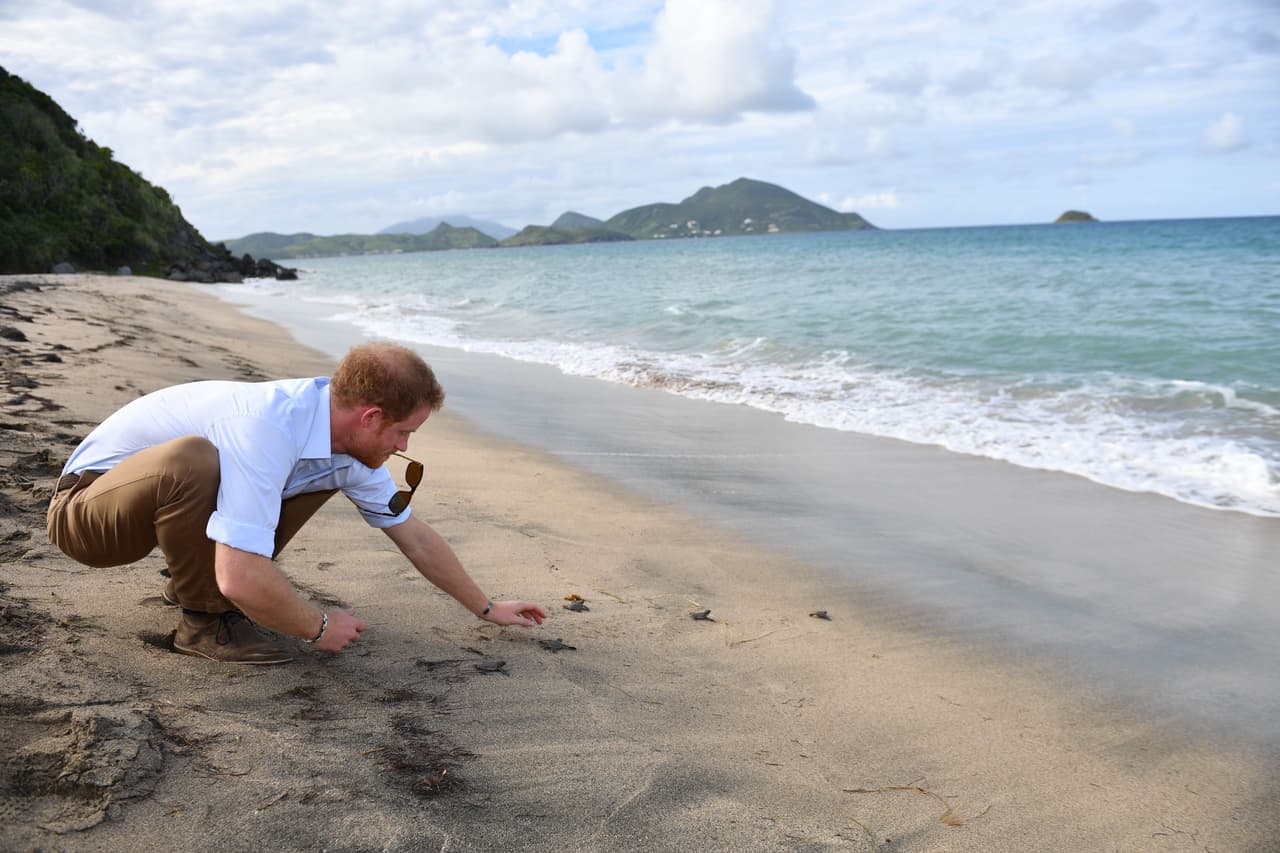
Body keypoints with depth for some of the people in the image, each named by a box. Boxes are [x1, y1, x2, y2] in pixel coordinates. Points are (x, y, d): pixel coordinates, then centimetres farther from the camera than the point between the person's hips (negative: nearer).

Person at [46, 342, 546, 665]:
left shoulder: (348, 444, -9)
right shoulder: (269, 430, -36)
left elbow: (415, 537, 3)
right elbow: (242, 579, -40)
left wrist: (486, 608, 9)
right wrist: (320, 628, -22)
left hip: (171, 494, 7)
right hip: (84, 504, -7)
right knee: (191, 458, -39)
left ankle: (195, 579, 9)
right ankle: (206, 619, -14)